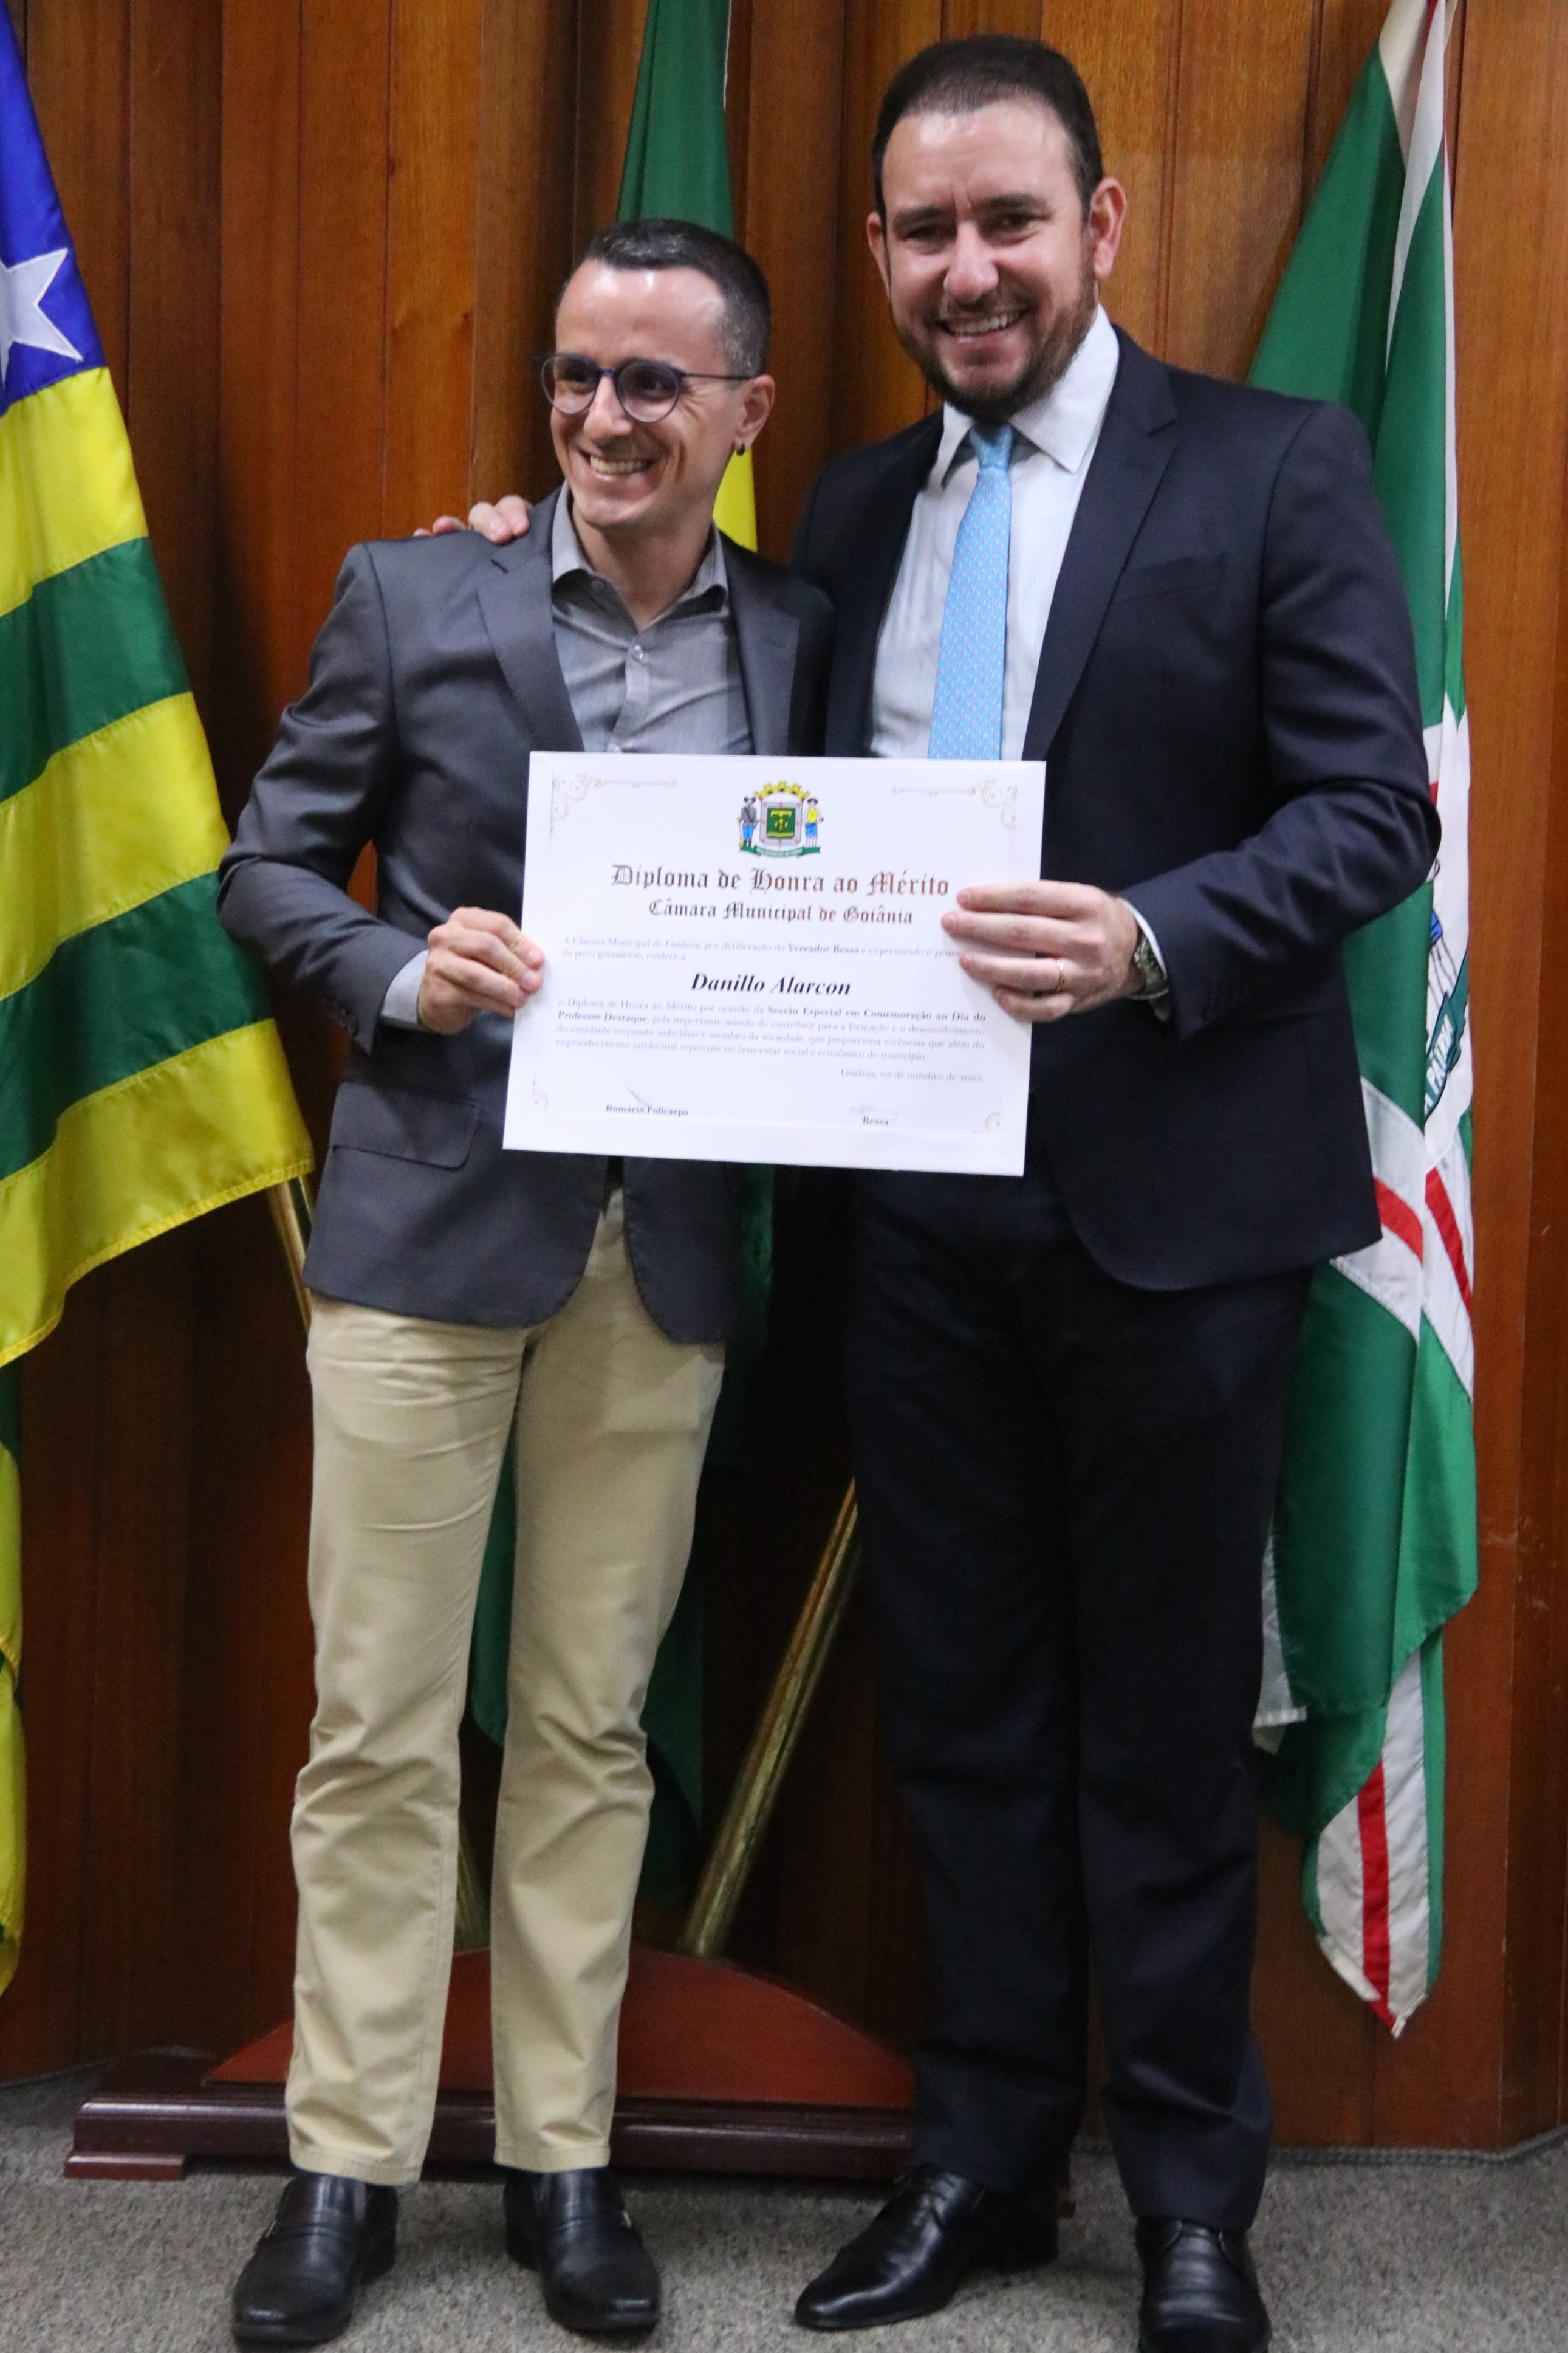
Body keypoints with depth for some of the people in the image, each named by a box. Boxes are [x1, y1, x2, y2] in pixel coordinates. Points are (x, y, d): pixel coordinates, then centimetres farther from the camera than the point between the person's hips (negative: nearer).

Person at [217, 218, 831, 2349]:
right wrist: (402, 971, -14)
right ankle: (349, 2165, 20)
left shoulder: (801, 642, 7)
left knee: (594, 1724, 10)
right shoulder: (411, 598, 2)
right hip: (432, 1218, -1)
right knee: (379, 1726, 4)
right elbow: (270, 868, 5)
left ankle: (561, 2155, 24)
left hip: (666, 1251, 2)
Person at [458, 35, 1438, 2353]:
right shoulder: (854, 509, 13)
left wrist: (1151, 939, -27)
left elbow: (1373, 806, -9)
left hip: (1170, 1186, -4)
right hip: (922, 1199, 5)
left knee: (1164, 1721, 8)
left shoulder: (1272, 467, -3)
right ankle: (986, 2156, 32)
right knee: (964, 1703, 14)